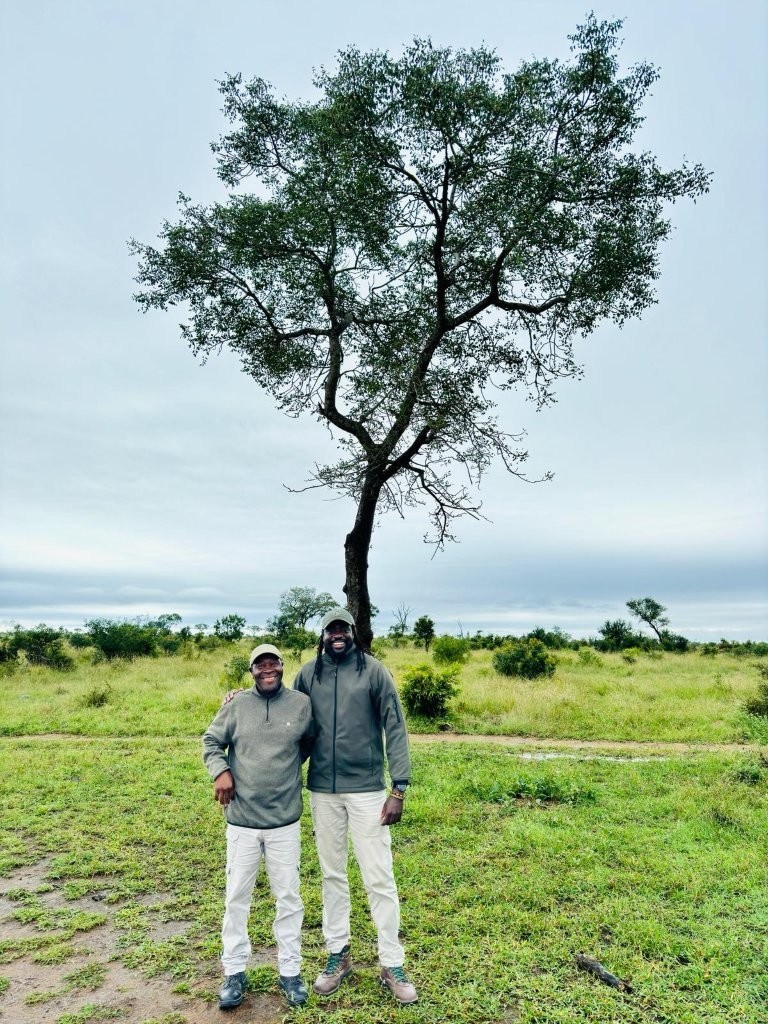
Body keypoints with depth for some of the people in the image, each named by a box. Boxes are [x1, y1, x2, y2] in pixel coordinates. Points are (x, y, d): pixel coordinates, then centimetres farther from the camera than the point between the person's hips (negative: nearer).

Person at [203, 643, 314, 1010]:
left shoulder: (302, 704, -4)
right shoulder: (236, 705, -5)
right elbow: (211, 742, 6)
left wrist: (288, 765, 7)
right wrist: (220, 771, -9)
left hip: (285, 821, 0)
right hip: (241, 820, 0)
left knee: (288, 897, 11)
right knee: (237, 898, 12)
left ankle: (290, 972, 29)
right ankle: (234, 972, 30)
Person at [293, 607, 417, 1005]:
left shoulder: (373, 670, -8)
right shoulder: (308, 674, -1)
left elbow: (395, 728, -8)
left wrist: (399, 788, -11)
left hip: (367, 790, -2)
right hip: (322, 792, 3)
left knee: (379, 878, 5)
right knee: (332, 875, 16)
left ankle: (392, 964, 21)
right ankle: (338, 955, 34)